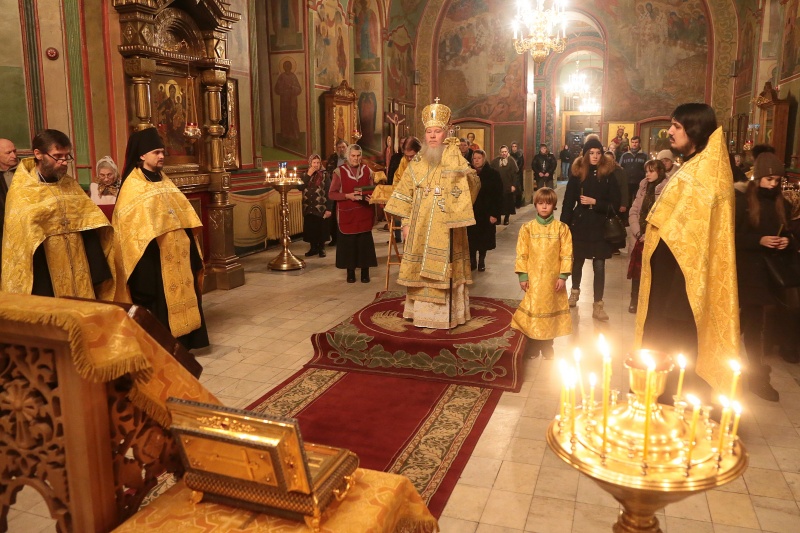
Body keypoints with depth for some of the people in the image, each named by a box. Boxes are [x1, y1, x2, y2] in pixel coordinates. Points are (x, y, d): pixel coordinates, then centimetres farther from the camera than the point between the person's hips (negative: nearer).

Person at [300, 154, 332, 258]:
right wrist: (308, 175, -12)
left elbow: (329, 193, -6)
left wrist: (329, 209, -12)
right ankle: (314, 248, 21)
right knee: (310, 229, 8)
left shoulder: (324, 176, -2)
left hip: (321, 208, -3)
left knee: (321, 229, 3)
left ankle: (321, 248, 17)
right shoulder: (305, 175, 8)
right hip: (308, 207, 3)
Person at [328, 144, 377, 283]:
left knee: (365, 242, 1)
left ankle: (365, 272, 12)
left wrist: (369, 196, -9)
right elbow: (331, 194, -2)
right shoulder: (339, 172, 0)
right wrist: (348, 196, -17)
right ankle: (350, 272, 13)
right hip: (347, 214, -1)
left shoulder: (367, 170, 7)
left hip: (364, 214, 2)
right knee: (348, 243, 1)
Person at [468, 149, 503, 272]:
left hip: (486, 213, -1)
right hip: (470, 212, 1)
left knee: (484, 238, 8)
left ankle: (481, 261, 22)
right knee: (471, 238, 2)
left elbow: (498, 196, -6)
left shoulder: (493, 174, -4)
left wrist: (495, 214, -12)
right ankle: (472, 260, 16)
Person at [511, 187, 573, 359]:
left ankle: (547, 346, 22)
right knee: (533, 308, 4)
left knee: (550, 309, 9)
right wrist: (522, 275, -5)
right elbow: (521, 254, -1)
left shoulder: (562, 228, -2)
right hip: (533, 278, 0)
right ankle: (534, 346, 17)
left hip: (553, 278, 0)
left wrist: (563, 276, -8)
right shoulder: (527, 228, -1)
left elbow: (566, 254, -2)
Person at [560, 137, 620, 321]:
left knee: (599, 266, -1)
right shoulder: (577, 173, -1)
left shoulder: (608, 174, -3)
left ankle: (598, 305, 6)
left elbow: (615, 204, -3)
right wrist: (564, 225, -7)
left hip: (600, 227, -1)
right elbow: (568, 202, -2)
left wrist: (595, 202, -16)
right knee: (577, 261, 16)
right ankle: (575, 292, 40)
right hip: (580, 224, 1)